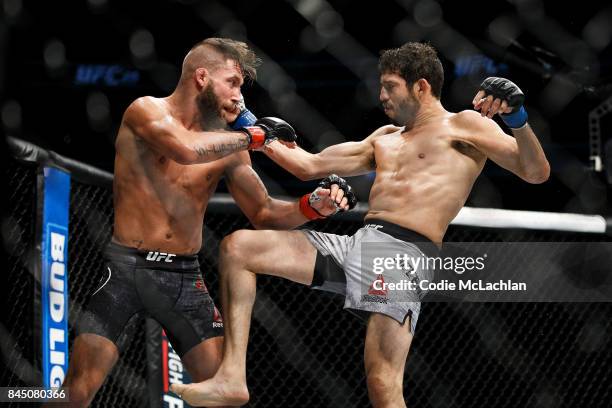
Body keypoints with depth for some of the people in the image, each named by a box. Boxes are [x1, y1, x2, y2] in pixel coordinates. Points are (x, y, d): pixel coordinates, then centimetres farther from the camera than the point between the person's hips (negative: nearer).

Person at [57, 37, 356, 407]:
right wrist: (253, 136, -15)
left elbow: (264, 214, 13)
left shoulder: (227, 145, 8)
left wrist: (313, 207, -6)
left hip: (185, 277, 5)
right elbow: (186, 148, -27)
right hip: (129, 268, -5)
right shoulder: (146, 111, -5)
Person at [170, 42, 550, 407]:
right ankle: (233, 377, -7)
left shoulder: (463, 125, 6)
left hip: (404, 254, -8)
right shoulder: (385, 138, 28)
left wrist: (517, 119, -18)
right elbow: (310, 166, 33)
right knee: (237, 247, 1)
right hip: (355, 244, 8)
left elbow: (536, 173, -3)